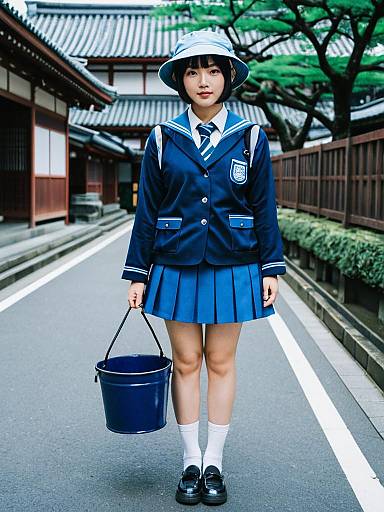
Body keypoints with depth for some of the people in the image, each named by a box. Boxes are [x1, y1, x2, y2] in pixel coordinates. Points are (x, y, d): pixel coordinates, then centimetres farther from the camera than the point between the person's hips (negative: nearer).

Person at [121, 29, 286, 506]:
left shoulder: (250, 137, 1)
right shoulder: (163, 139, 1)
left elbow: (264, 208, 4)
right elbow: (147, 211, 3)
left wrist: (271, 268, 0)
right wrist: (138, 274, 2)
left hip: (232, 268, 0)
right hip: (177, 266, 1)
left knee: (221, 363, 7)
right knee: (186, 363, 6)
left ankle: (213, 464, 20)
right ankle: (191, 464, 20)